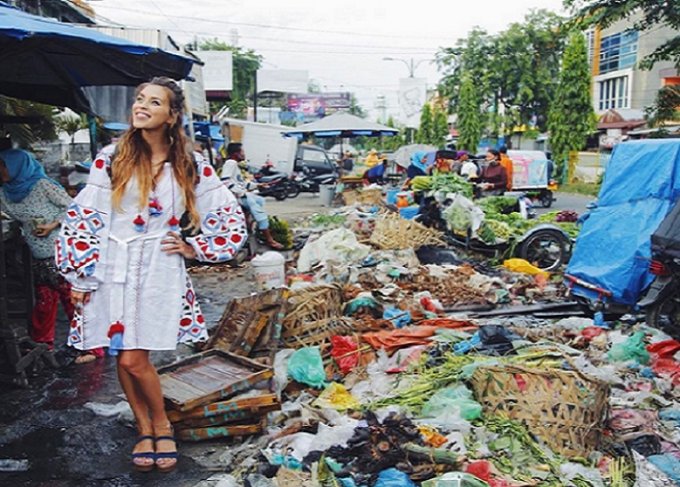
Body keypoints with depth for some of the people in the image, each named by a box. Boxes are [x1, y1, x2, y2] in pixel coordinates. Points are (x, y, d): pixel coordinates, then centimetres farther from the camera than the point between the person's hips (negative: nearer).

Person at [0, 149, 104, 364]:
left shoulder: (43, 185, -11)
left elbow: (74, 208, -10)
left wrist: (52, 225, -16)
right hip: (40, 259, 6)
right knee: (43, 303, 16)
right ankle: (41, 344, 32)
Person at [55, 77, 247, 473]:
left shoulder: (190, 167, 1)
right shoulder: (112, 158, 2)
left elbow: (230, 216, 9)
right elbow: (84, 218, 1)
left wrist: (194, 248, 4)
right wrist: (79, 275, -1)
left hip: (159, 268, -2)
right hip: (112, 267, 2)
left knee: (135, 358, -7)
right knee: (123, 357, 7)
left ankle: (162, 426, 17)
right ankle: (145, 430, 25)